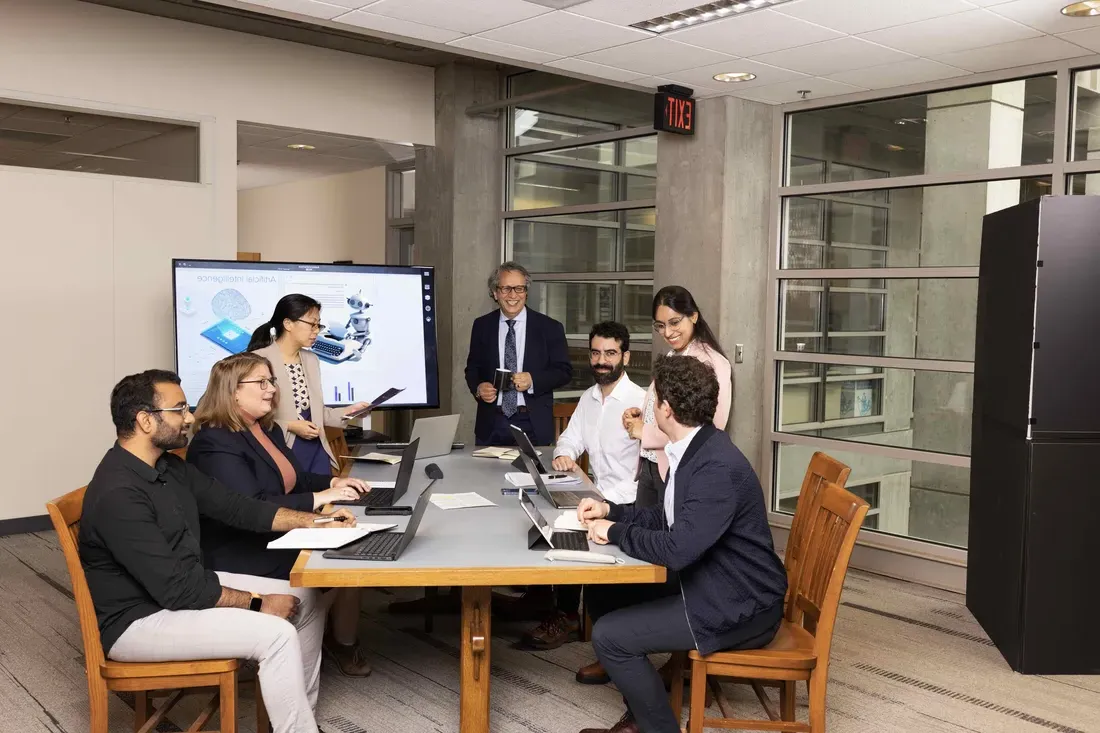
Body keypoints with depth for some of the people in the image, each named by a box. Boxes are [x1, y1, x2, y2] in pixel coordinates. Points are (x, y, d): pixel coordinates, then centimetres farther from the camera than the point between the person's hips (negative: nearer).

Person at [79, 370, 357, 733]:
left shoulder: (169, 467, 3)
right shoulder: (117, 494, -26)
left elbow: (234, 506, 9)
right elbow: (176, 588, -28)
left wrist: (313, 521, 0)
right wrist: (257, 603, -19)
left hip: (187, 585, 10)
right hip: (139, 618, -10)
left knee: (305, 599, 4)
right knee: (277, 635, -24)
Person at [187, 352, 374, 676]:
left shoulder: (267, 429, 11)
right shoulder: (215, 443, -20)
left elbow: (293, 479, 23)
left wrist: (333, 482, 3)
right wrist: (319, 498, -27)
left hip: (279, 535, 9)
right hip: (244, 553, -9)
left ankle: (344, 642, 5)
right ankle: (338, 642, 7)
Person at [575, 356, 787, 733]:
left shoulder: (718, 467, -28)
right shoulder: (693, 449, 3)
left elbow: (677, 549, -34)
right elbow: (665, 518, 15)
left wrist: (615, 532, -19)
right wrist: (611, 511, 3)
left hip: (739, 606, -10)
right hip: (709, 583, 10)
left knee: (609, 636, -14)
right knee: (606, 598, 11)